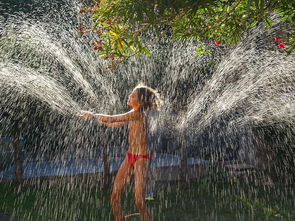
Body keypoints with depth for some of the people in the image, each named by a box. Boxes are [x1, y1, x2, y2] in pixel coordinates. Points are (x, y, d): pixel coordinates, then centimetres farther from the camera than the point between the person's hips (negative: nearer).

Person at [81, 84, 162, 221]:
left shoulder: (138, 114, -18)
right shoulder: (134, 114, 10)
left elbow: (111, 119, -19)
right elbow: (112, 124, 20)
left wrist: (93, 115, -4)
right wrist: (94, 116, 11)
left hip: (141, 159, -9)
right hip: (129, 158, 9)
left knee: (139, 202, -5)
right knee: (115, 197, 9)